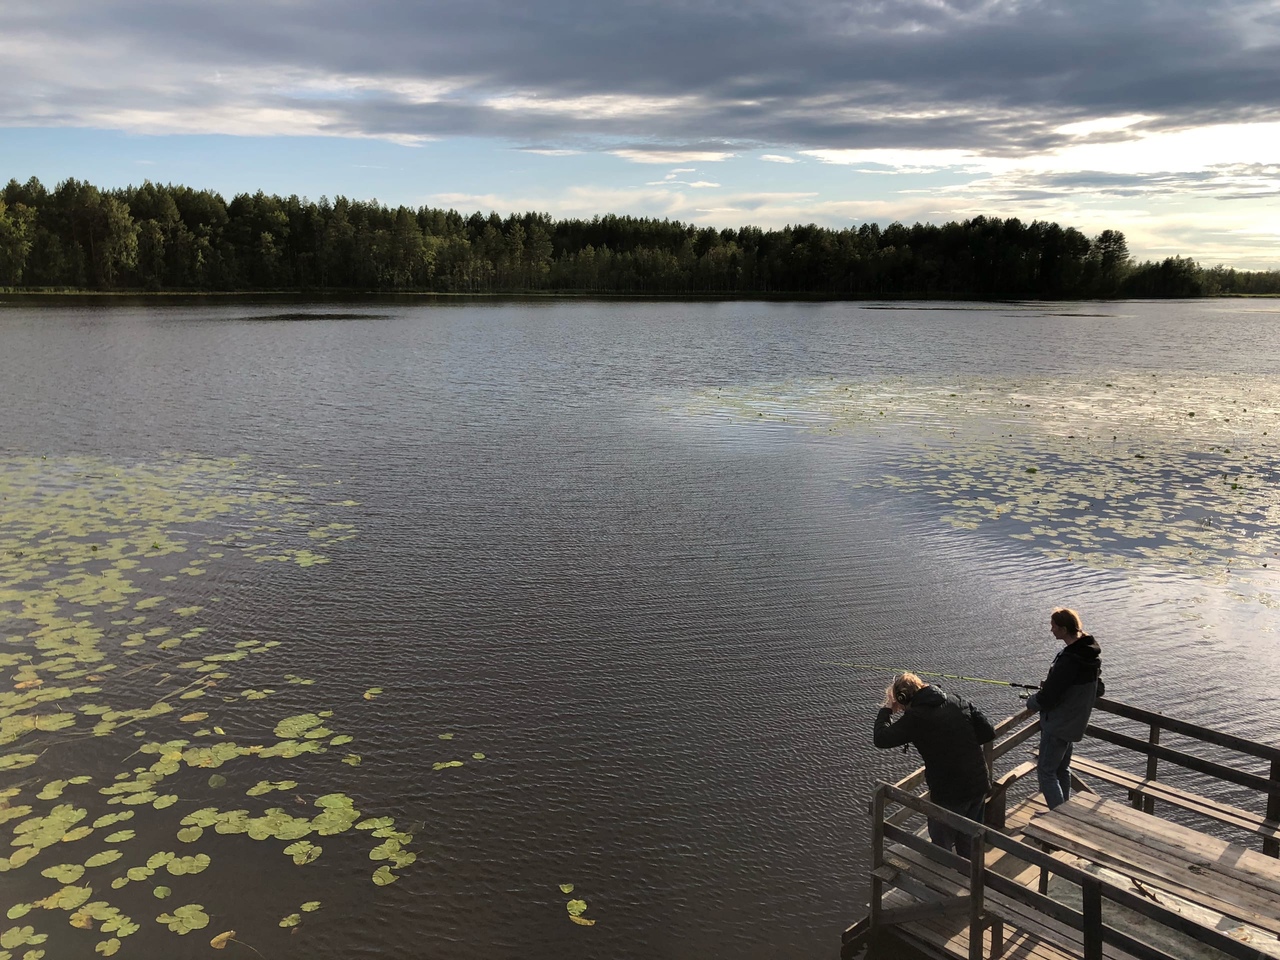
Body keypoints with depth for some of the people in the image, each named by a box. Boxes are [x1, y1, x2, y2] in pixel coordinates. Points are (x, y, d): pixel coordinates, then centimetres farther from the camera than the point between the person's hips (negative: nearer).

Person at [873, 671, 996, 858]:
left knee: (941, 849, 15)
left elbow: (881, 739, -15)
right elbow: (989, 733, 2)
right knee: (969, 845, 27)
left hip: (949, 794, -6)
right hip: (979, 785, 6)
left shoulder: (915, 717, -17)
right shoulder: (959, 702, 0)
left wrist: (886, 710, -2)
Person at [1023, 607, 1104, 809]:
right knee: (1062, 769, 22)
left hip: (1058, 725, -9)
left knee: (1046, 771, 1)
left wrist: (1031, 703, -4)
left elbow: (1047, 698, -25)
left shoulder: (1068, 660, -29)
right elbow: (1098, 690, 14)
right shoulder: (1092, 654, 1)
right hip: (1076, 723, 9)